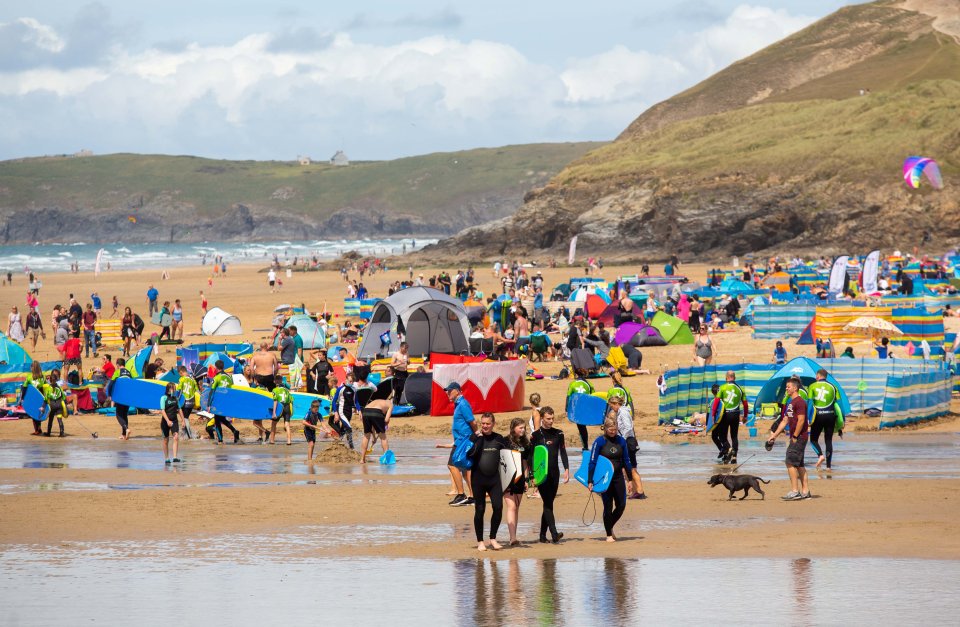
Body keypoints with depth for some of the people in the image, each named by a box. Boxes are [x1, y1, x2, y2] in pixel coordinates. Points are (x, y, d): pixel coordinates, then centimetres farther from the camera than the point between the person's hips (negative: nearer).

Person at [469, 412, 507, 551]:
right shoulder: (475, 437, 1)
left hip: (494, 479, 2)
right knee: (479, 510, 2)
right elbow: (470, 453, -15)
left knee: (498, 507, -10)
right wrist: (479, 438, -14)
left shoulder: (499, 439, 8)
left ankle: (493, 539, 6)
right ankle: (480, 541, 13)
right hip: (478, 478, -2)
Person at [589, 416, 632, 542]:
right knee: (608, 507, -1)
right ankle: (609, 534, 13)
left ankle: (610, 527, 26)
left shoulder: (621, 441, 3)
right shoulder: (599, 441, -9)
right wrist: (590, 481, -12)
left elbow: (626, 461, 11)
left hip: (618, 477, 4)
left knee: (621, 506, 1)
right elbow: (592, 462, -8)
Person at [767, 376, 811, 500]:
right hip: (796, 438, 10)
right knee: (799, 465, 11)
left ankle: (795, 491, -12)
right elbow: (785, 421, 22)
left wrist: (795, 437, -19)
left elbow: (801, 420, -20)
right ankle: (805, 491, 14)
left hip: (799, 437, -10)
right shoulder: (790, 403, 18)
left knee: (790, 462, -12)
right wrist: (774, 435, 19)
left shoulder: (799, 402, -13)